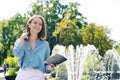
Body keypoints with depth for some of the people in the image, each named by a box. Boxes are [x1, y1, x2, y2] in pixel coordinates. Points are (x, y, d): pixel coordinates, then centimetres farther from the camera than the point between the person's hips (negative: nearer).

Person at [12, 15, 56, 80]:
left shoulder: (45, 44, 10)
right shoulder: (20, 41, 11)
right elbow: (18, 54, -7)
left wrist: (49, 67, -8)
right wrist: (21, 39, -2)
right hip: (22, 74, 0)